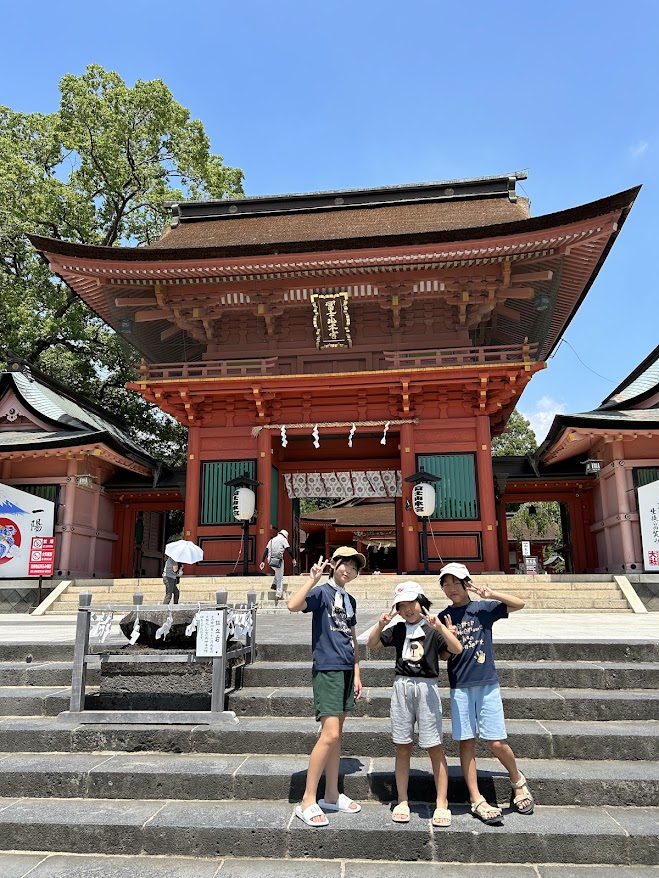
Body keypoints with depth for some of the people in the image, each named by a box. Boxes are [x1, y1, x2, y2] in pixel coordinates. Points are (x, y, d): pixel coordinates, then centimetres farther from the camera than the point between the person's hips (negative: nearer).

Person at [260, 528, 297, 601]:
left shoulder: (271, 540, 20)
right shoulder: (283, 539, 2)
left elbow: (266, 551, 15)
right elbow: (289, 550, -6)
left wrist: (263, 561, 13)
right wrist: (293, 559, -1)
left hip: (271, 561, 6)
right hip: (278, 560, -6)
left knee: (278, 572, 32)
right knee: (280, 578, 3)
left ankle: (274, 584, 18)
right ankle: (279, 594, 0)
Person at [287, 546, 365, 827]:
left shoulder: (350, 600, 14)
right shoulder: (322, 591, -8)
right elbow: (293, 606, -28)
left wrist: (356, 674, 15)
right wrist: (313, 579, -28)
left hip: (346, 671, 8)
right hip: (327, 670, -8)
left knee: (336, 734, 13)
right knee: (330, 734, -11)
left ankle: (332, 795, 24)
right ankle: (307, 801, 1)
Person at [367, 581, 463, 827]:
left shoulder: (433, 629, -3)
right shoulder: (397, 629, 8)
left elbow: (457, 649, -16)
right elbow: (372, 644, 7)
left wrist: (440, 627, -30)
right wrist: (380, 624, -9)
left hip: (426, 687, -3)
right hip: (401, 687, 3)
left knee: (434, 747, 1)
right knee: (402, 747, 10)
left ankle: (442, 803, 13)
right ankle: (402, 801, 21)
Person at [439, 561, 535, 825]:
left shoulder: (483, 609, 0)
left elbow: (519, 604, -3)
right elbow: (444, 655, 8)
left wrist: (491, 594, -17)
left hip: (487, 683, -2)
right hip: (459, 686, 2)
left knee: (496, 742, -1)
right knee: (466, 743, 4)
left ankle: (518, 781, 27)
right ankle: (476, 800, 15)